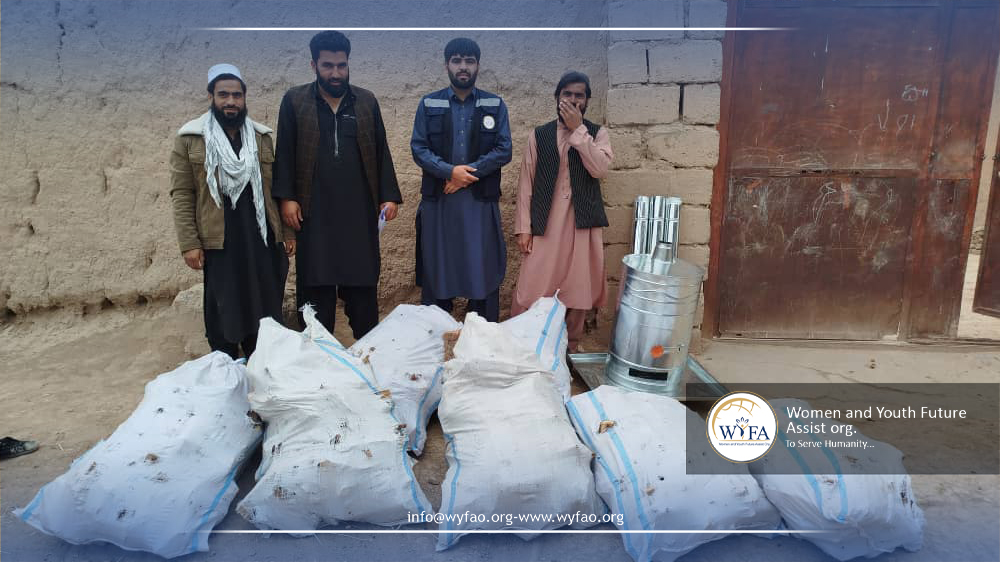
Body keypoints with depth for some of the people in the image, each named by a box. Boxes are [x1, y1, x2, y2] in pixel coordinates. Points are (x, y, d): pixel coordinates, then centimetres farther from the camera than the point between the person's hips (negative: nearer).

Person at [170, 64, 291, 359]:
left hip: (262, 239, 3)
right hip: (220, 243, -2)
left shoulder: (261, 136, 10)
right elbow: (182, 194, -3)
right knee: (224, 312, 6)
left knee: (266, 309, 8)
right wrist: (189, 243, -9)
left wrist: (287, 231, 7)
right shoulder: (189, 139, 1)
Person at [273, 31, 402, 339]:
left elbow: (381, 152, 11)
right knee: (316, 285, 1)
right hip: (314, 211, -1)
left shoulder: (367, 101, 12)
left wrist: (389, 196, 3)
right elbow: (285, 153, 5)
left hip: (360, 210, 1)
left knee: (363, 284, 4)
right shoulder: (294, 101, 7)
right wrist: (286, 197, -5)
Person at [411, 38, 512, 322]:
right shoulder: (428, 104, 7)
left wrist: (468, 173, -12)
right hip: (438, 199, 1)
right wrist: (450, 171, -14)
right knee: (436, 270, 6)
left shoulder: (495, 104, 6)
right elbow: (418, 148, 0)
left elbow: (504, 150, -1)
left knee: (483, 269, 3)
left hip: (481, 200, 0)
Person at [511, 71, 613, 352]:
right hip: (545, 224, 0)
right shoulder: (538, 135, 7)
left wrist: (578, 129, -13)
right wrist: (523, 227, -3)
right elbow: (526, 183, 4)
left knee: (578, 290, 7)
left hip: (583, 223, 1)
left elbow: (600, 169, -13)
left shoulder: (597, 133, 7)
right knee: (531, 288, -2)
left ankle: (571, 347, 22)